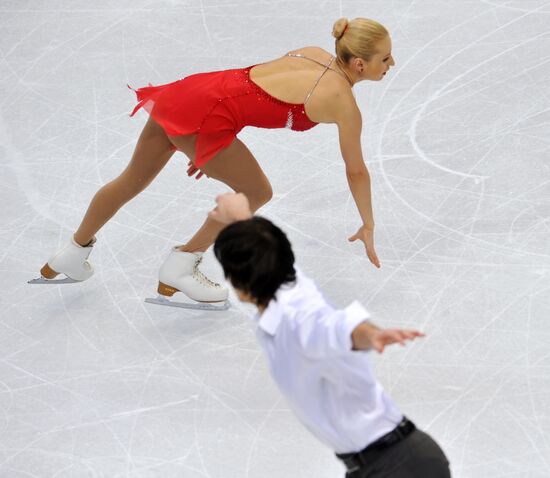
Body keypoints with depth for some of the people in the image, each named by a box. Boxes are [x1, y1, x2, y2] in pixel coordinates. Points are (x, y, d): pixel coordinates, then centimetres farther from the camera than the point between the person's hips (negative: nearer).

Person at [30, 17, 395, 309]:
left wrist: (211, 148, 25)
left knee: (132, 181, 26)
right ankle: (180, 268, 20)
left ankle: (73, 255, 47)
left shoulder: (313, 54, 13)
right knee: (257, 194, 11)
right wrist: (368, 227, 17)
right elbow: (357, 171, 3)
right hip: (204, 118, -8)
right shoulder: (343, 104, -8)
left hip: (181, 93, 8)